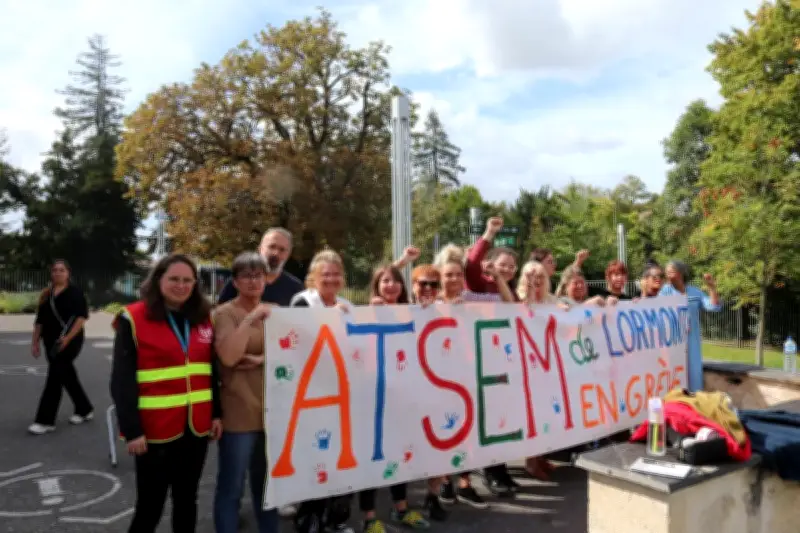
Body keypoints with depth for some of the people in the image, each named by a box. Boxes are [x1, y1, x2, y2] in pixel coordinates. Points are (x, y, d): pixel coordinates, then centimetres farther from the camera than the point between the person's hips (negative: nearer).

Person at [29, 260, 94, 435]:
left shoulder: (74, 292, -7)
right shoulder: (46, 295, 11)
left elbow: (82, 316, -14)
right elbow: (40, 320, 13)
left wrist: (68, 337, -22)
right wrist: (35, 342, 9)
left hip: (70, 342, -6)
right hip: (51, 342, 7)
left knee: (54, 377, -8)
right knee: (67, 377, 13)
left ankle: (46, 421, -1)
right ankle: (85, 410, 28)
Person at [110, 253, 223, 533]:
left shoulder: (204, 318, 8)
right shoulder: (133, 319, -8)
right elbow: (122, 381, -10)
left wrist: (216, 413, 7)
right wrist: (132, 430, -14)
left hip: (196, 426, 5)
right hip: (155, 429, -4)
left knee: (186, 500, 17)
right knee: (150, 505, 7)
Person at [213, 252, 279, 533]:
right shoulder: (225, 313, -7)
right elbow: (228, 357, -21)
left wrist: (262, 359, -12)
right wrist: (251, 318, -23)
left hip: (274, 411, 5)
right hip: (239, 414, -5)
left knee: (267, 485, 18)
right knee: (231, 488, 6)